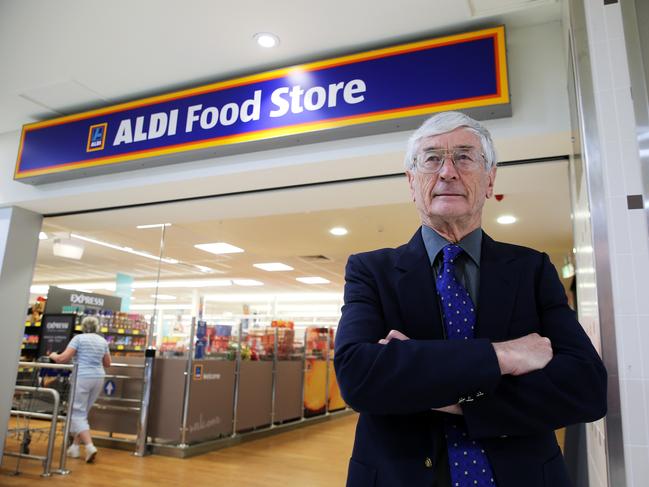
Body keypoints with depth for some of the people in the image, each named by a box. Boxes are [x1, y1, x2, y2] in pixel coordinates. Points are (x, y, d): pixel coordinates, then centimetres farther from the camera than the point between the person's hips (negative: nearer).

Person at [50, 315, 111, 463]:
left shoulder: (79, 338, -4)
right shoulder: (103, 341, 12)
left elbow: (64, 358, -9)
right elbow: (107, 363, 17)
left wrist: (53, 356, 11)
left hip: (82, 378, -5)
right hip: (98, 378, 6)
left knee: (78, 413, -1)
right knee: (82, 412, 17)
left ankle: (90, 446, -14)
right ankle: (75, 446, 21)